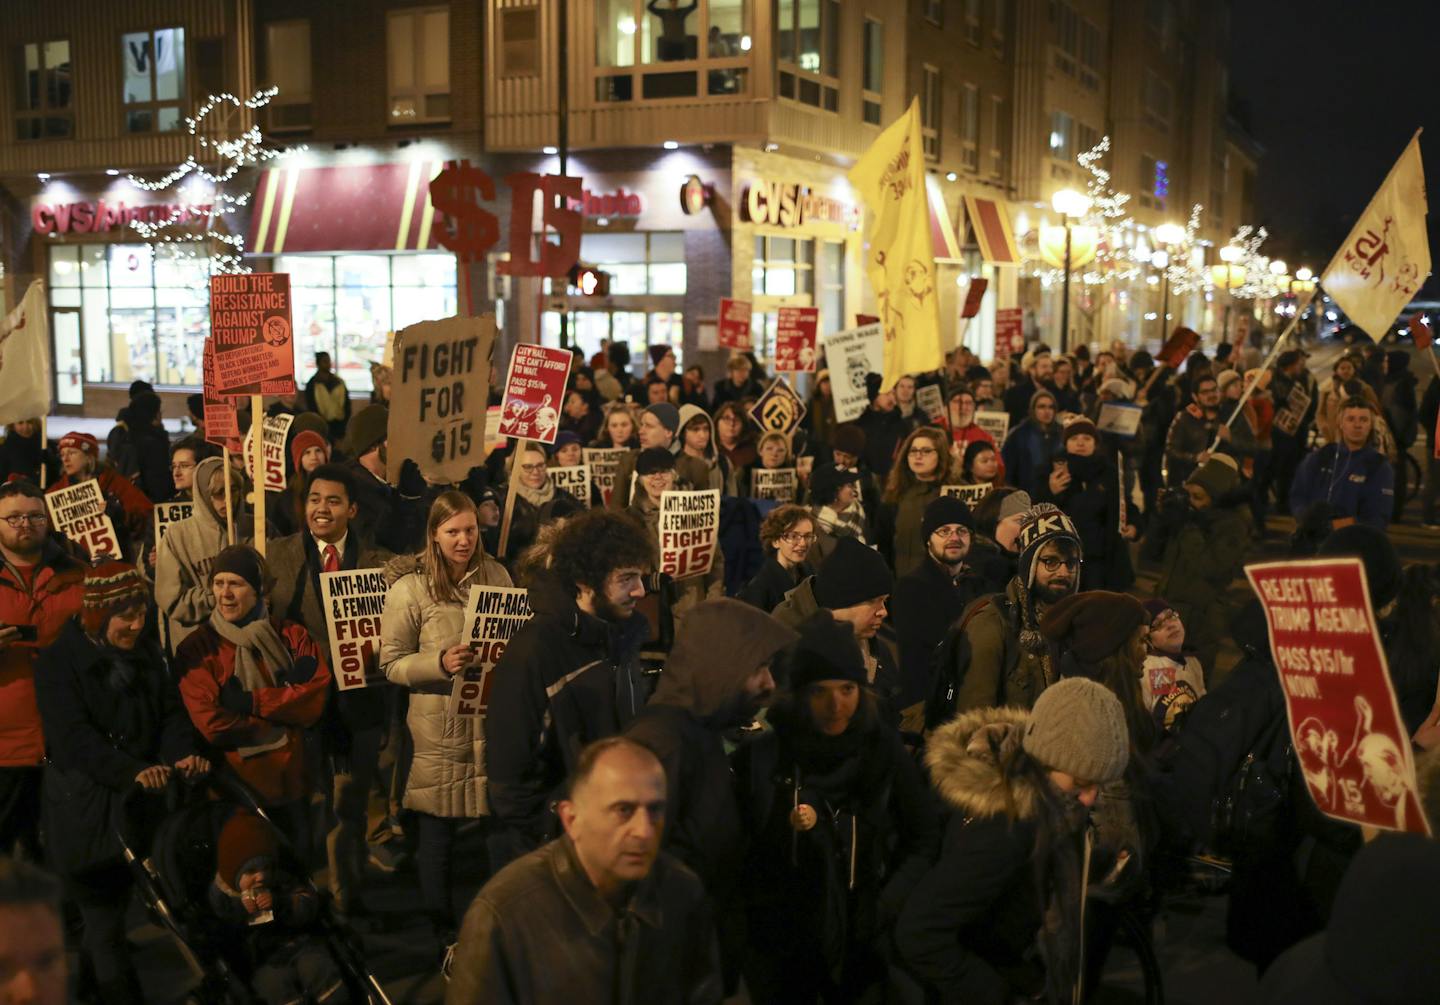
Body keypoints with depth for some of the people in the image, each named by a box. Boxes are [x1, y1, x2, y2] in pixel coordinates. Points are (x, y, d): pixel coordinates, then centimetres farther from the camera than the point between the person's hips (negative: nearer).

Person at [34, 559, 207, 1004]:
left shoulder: (146, 652, 7)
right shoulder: (59, 662, -11)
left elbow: (171, 712, 4)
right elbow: (75, 735, -21)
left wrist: (182, 754, -17)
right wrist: (131, 771, -31)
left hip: (137, 802, 6)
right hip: (85, 811, -6)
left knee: (117, 900, 18)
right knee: (104, 918, -2)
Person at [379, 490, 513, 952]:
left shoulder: (496, 575, 6)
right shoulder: (409, 588, -5)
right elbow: (392, 663, -5)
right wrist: (440, 663, -20)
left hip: (494, 718, 3)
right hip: (439, 727, -3)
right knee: (437, 829, 6)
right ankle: (442, 932, 22)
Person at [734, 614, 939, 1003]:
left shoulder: (885, 748, -6)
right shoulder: (762, 755, -10)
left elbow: (925, 839, 4)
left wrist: (886, 907, -6)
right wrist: (783, 831, -20)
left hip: (865, 945, 1)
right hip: (780, 948, -1)